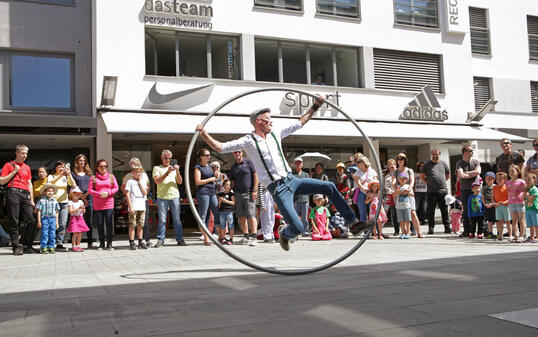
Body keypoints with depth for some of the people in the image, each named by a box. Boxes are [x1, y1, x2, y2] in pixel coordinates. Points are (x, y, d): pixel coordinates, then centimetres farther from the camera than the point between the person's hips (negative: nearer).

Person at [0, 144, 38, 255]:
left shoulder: (27, 167, 21)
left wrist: (31, 200, 16)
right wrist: (14, 172, -6)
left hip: (25, 194, 4)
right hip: (13, 192, -4)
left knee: (31, 221, -5)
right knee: (14, 221, -5)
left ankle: (27, 246, 3)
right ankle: (16, 247, 2)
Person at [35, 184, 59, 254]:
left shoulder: (55, 201, 11)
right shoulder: (41, 201, 2)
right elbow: (39, 211, 1)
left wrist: (56, 221, 11)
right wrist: (39, 221, -4)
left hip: (53, 219, 3)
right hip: (44, 219, -3)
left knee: (52, 234, 3)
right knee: (44, 233, -4)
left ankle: (51, 247, 9)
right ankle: (43, 247, 1)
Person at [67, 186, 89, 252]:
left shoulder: (81, 202, 12)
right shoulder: (70, 202, -3)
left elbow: (84, 212, 12)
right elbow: (71, 211, -15)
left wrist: (83, 209, -11)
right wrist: (78, 208, -22)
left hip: (80, 218, 5)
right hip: (74, 218, -5)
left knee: (80, 232, 5)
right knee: (75, 233, -9)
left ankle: (78, 245, 14)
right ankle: (74, 246, 0)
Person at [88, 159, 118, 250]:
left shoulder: (111, 177, 10)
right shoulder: (93, 178, 6)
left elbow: (116, 188, 8)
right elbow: (90, 190, 2)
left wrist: (108, 193, -9)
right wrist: (99, 194, -13)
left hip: (109, 204, 0)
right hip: (97, 205, 0)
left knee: (109, 224, -3)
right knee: (100, 224, 4)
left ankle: (109, 244, 4)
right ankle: (101, 244, 14)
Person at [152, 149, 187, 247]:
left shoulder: (174, 168, 18)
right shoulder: (157, 168, 10)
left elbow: (180, 182, 10)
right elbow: (157, 181, -5)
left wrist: (177, 171, -6)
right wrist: (167, 172, -15)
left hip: (174, 196, 2)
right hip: (162, 197, -2)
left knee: (177, 219, 2)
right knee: (162, 220, -3)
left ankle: (179, 239, 6)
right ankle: (160, 240, 4)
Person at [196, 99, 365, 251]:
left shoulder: (275, 133, 10)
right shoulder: (248, 141, -5)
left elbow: (299, 123, 20)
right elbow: (220, 147, -8)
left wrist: (315, 107, 18)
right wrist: (203, 133, -20)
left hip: (292, 180, 6)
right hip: (277, 188, -6)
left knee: (329, 187, -4)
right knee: (297, 228, -14)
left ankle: (352, 222, 6)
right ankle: (284, 234, 25)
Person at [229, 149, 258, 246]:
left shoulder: (248, 162, 3)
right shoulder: (233, 167, 16)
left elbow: (255, 176, -1)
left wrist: (254, 190, -9)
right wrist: (233, 193, 7)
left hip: (249, 193, -5)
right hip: (238, 194, 5)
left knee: (251, 216, -11)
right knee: (241, 216, 5)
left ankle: (254, 237, -12)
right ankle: (246, 237, 13)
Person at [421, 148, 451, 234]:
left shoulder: (443, 164, 11)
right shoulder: (427, 164, 5)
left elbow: (448, 175, 20)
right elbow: (422, 176, 10)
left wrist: (442, 182, 12)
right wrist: (428, 183, 5)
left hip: (443, 190, 1)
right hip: (431, 191, -1)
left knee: (444, 210, 4)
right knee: (431, 210, 1)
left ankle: (447, 227, 8)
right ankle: (431, 227, 6)